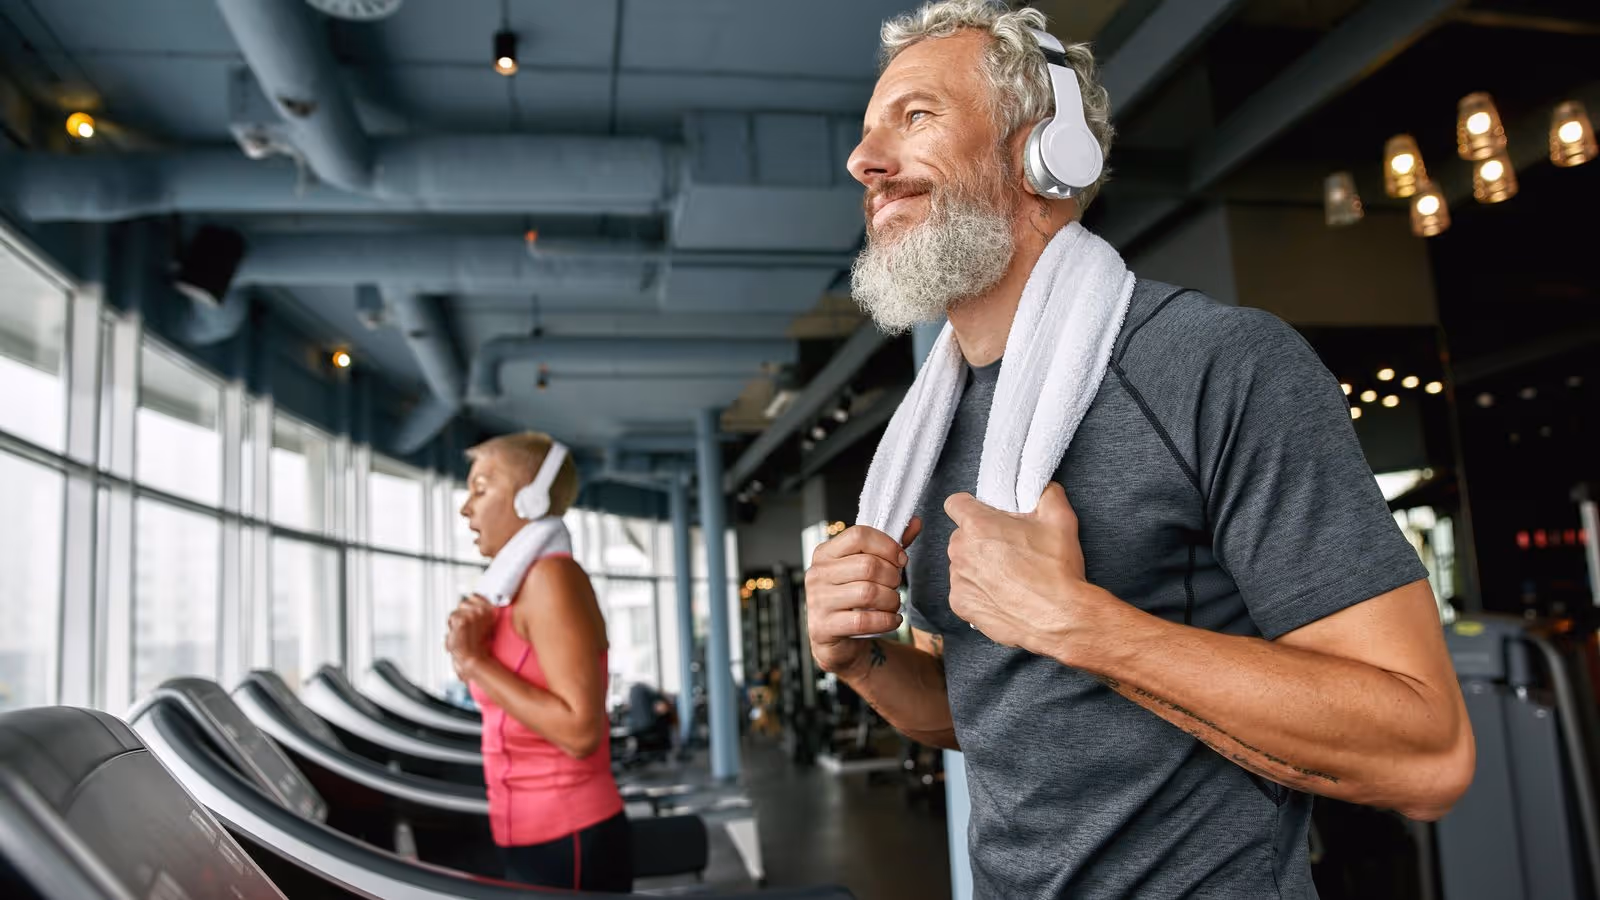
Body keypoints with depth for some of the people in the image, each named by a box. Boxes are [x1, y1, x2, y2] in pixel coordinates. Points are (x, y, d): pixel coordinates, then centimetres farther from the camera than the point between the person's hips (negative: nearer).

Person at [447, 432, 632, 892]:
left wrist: (475, 661, -18)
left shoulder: (552, 575, -17)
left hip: (567, 847, -9)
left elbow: (580, 731, -24)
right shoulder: (526, 585, 11)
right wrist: (473, 655, -2)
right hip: (542, 840, 9)